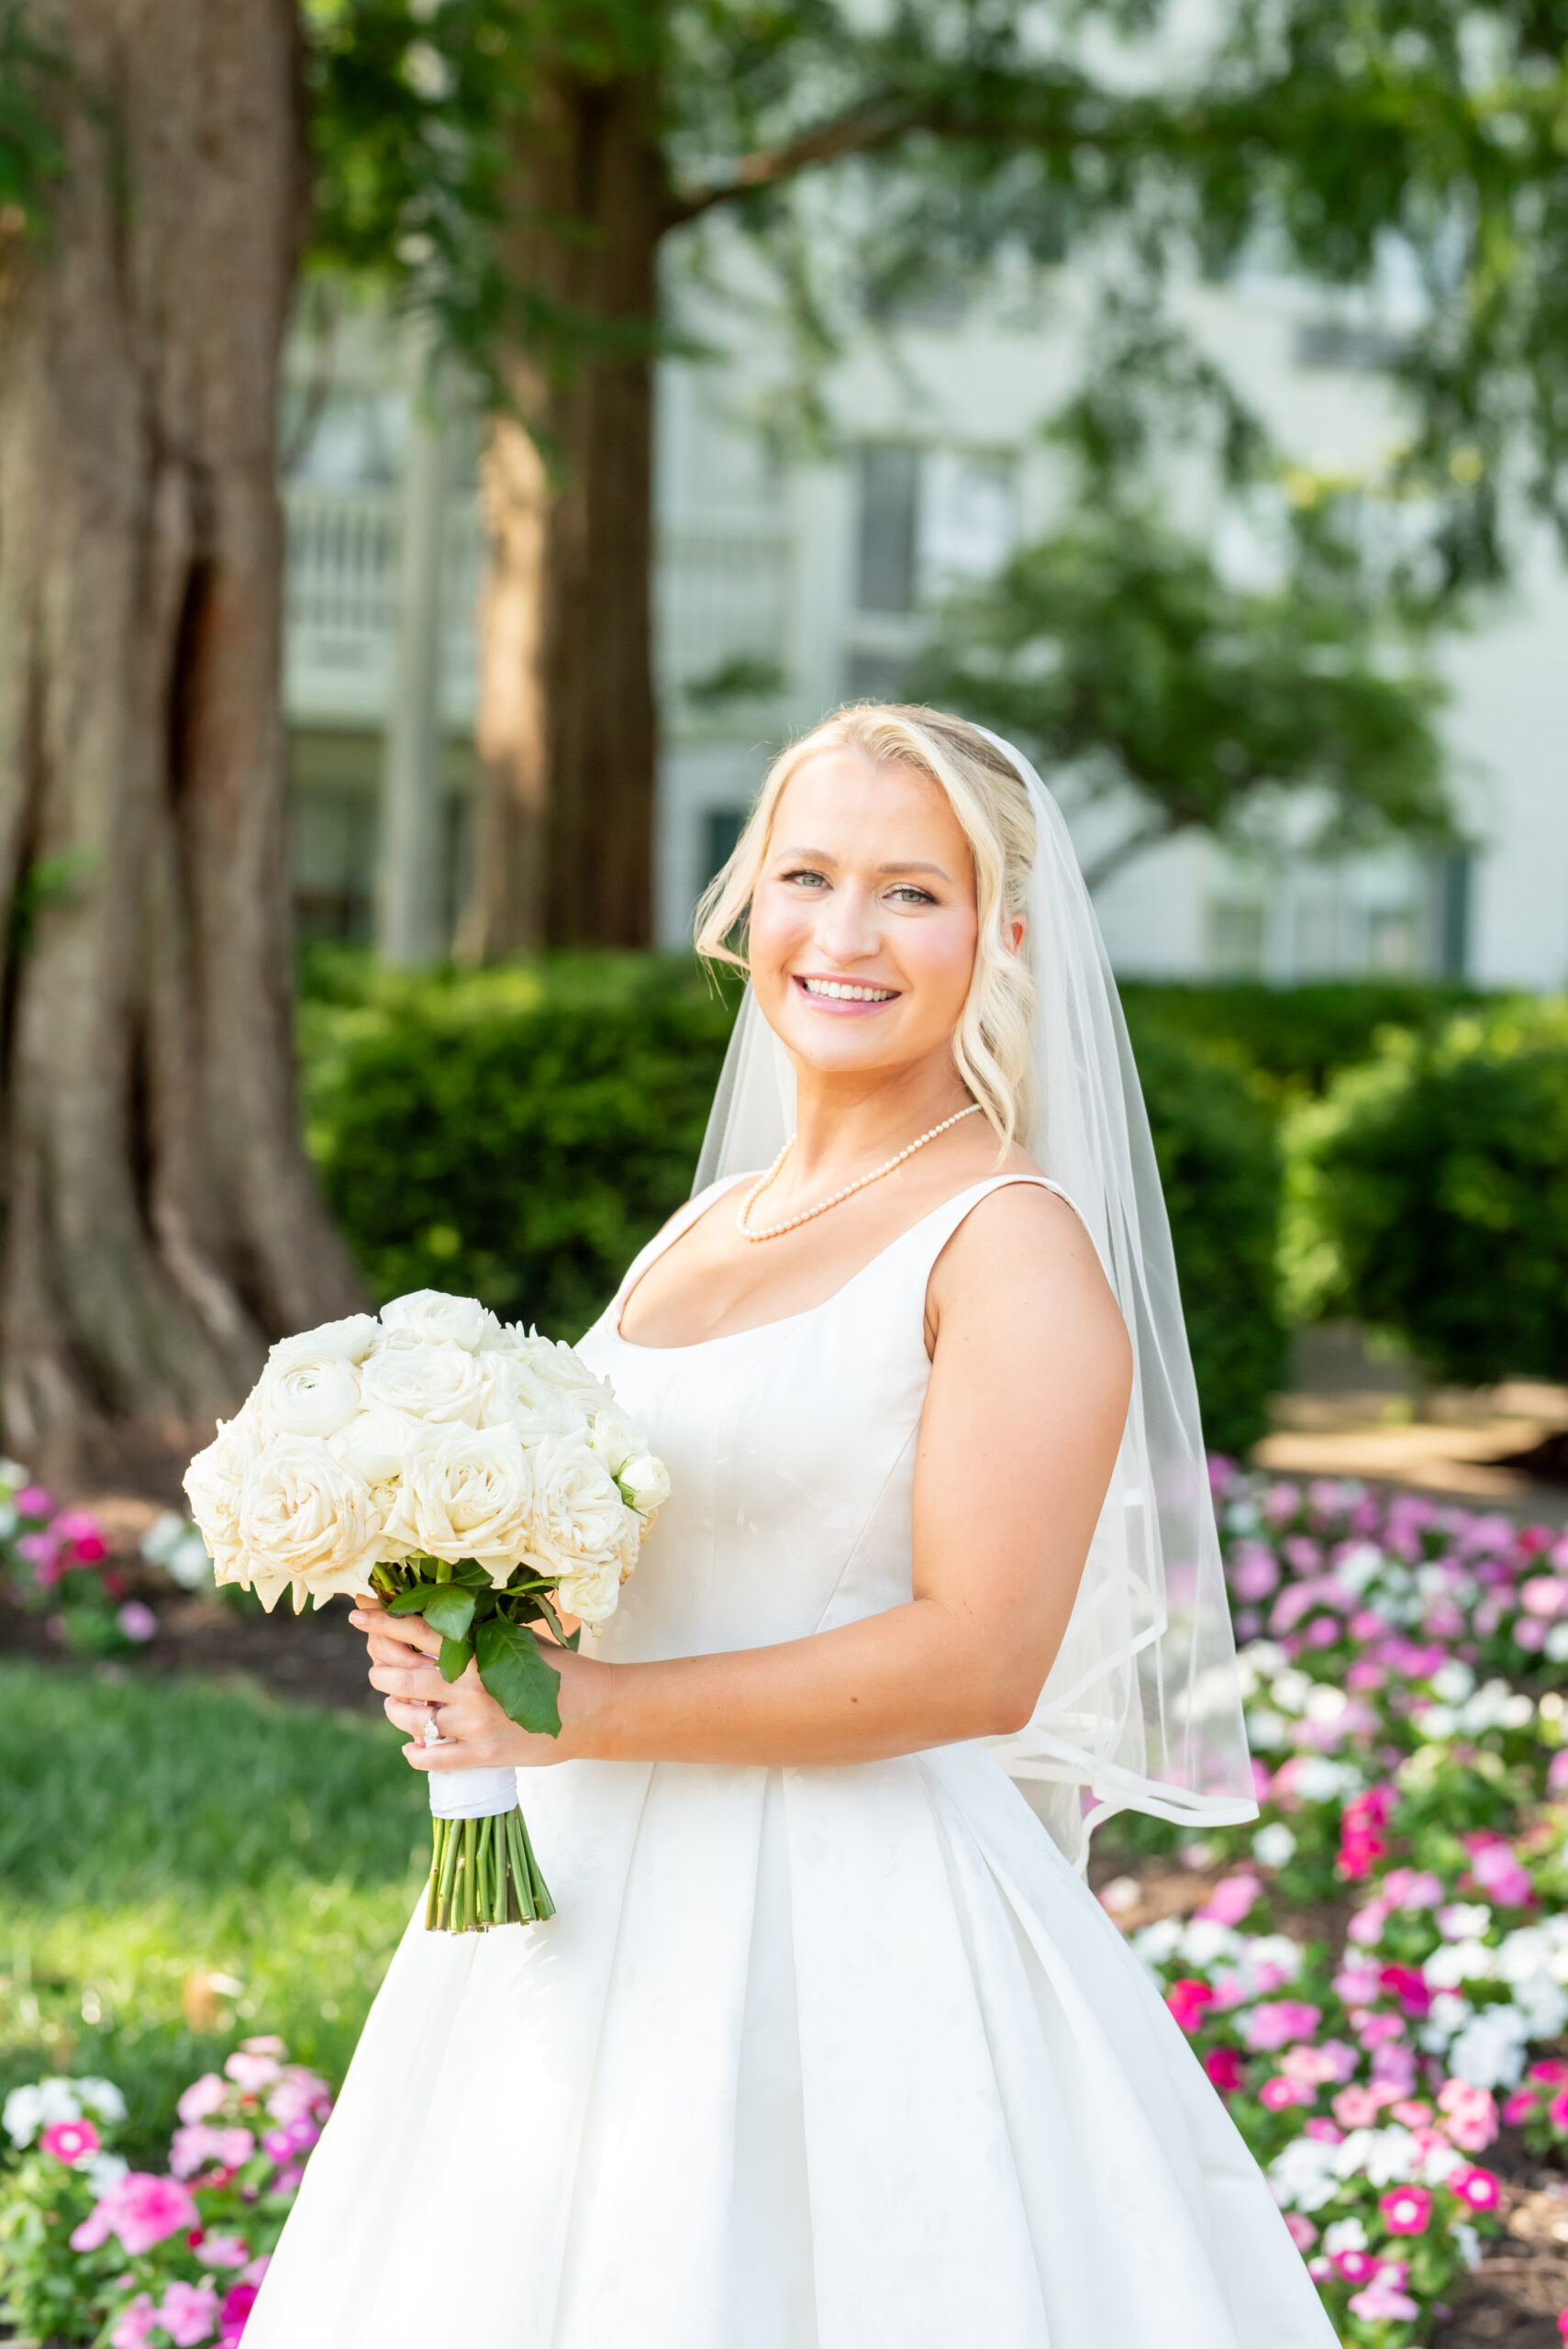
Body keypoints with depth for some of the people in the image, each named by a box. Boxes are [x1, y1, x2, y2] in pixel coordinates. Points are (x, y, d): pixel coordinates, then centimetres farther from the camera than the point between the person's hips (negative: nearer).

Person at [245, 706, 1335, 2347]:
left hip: (855, 1943, -7)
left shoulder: (1013, 1244, -11)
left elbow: (977, 1662, -19)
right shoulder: (709, 1226, 13)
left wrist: (576, 1712, -18)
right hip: (601, 1925, 7)